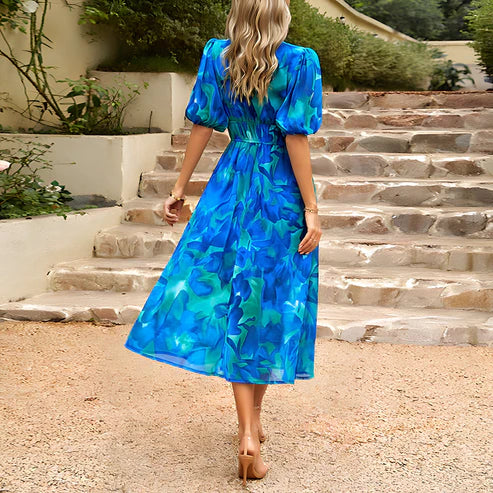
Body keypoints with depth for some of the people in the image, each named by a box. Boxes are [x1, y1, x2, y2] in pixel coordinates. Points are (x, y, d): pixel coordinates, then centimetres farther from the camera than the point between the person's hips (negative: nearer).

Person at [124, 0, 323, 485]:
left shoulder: (217, 56, 1)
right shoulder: (298, 62, -8)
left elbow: (202, 125, 2)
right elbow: (296, 139, -12)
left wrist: (180, 188, 10)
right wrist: (311, 210, -8)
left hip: (230, 190, 2)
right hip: (281, 194, -2)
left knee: (232, 304, 5)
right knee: (271, 304, 10)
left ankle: (247, 433, 0)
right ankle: (253, 421, 23)